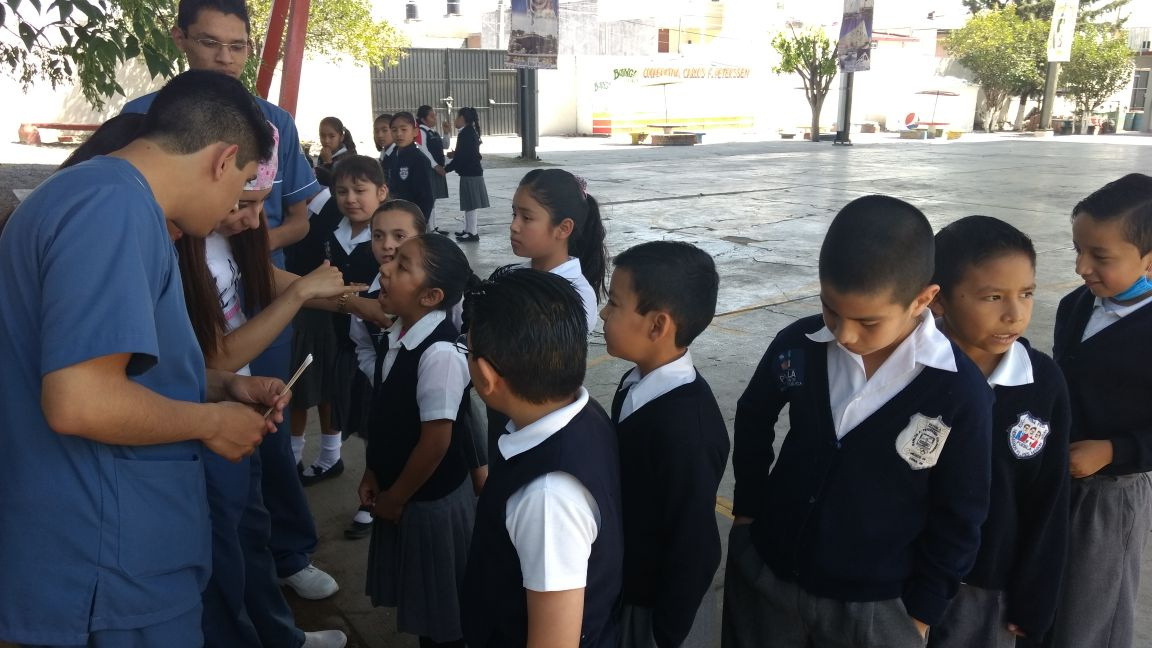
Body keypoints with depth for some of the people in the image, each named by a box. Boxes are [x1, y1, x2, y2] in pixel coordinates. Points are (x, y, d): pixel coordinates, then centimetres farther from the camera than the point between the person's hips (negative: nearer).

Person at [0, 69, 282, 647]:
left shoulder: (101, 195, 12)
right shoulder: (113, 207, -23)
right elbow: (80, 401, -32)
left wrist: (221, 385, 10)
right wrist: (211, 420, -16)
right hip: (112, 567, -10)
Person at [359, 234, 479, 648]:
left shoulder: (439, 353, -29)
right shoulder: (399, 336, -2)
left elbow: (436, 442, -24)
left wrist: (395, 497, -13)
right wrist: (374, 474, 7)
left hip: (431, 501, -8)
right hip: (399, 494, 8)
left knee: (443, 613, 14)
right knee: (422, 603, 25)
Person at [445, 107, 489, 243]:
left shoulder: (465, 134, -17)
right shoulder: (471, 132, 13)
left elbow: (461, 157, -19)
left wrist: (445, 169, -12)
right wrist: (455, 154, 12)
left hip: (469, 174, -10)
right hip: (472, 171, 10)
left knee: (470, 204, -5)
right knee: (469, 204, 15)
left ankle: (473, 233, -1)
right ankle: (468, 229, 23)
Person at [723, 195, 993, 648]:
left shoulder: (961, 392, -19)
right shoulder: (796, 346, -13)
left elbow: (959, 518, -8)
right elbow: (753, 421, 6)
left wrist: (922, 610, -2)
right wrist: (748, 509, 7)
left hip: (875, 608, -2)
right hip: (763, 572, 2)